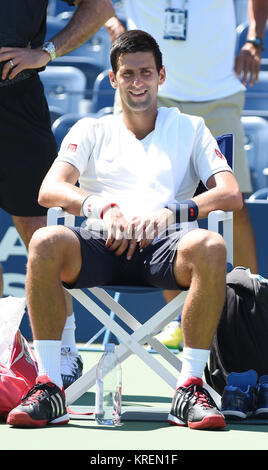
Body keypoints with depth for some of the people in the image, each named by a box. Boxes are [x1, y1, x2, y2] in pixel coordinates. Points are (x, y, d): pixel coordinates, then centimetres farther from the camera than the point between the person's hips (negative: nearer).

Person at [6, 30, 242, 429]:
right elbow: (49, 190, 5)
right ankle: (48, 387, -28)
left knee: (210, 247, -36)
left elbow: (231, 195, 7)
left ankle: (190, 389, -29)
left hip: (164, 247, -1)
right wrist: (103, 208, -17)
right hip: (102, 245, 1)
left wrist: (169, 213, -13)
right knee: (46, 243, -33)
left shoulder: (190, 129, 22)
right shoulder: (91, 131, 22)